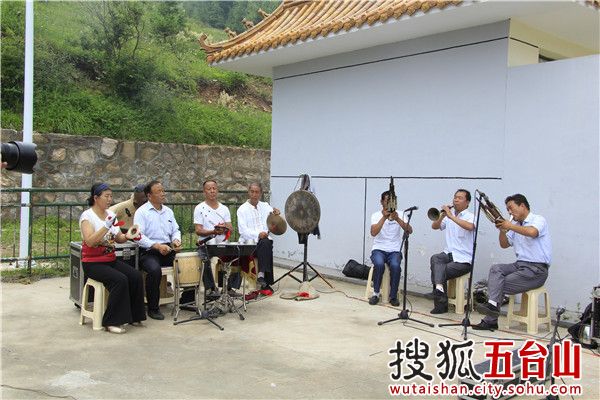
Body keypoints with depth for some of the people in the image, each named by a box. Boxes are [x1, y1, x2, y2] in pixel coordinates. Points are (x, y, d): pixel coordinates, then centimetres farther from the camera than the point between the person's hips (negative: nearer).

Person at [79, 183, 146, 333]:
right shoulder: (87, 216, -11)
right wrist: (106, 226, -31)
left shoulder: (110, 214, 9)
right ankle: (112, 322, -16)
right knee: (120, 280, -28)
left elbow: (119, 239, 10)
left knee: (136, 276, -14)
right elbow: (90, 242, -24)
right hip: (93, 263, -6)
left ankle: (133, 316, 0)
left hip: (111, 259, 6)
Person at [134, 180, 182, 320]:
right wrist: (157, 246, -24)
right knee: (154, 270, -34)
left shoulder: (168, 211, 18)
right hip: (149, 251, -6)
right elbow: (139, 235, -14)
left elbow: (175, 230, 20)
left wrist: (176, 240, -3)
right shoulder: (142, 212, -3)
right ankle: (153, 308, -17)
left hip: (168, 250, 6)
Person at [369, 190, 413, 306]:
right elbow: (373, 233, -17)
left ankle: (393, 296, -13)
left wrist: (397, 219, -27)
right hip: (379, 249, 0)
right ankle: (376, 293, -12)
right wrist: (384, 217, -25)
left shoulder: (400, 215, 4)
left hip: (395, 251, 1)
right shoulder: (376, 215, 1)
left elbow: (409, 231, -13)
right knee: (379, 264, -33)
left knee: (395, 266, -32)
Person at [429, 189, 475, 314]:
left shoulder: (470, 216, -4)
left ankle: (441, 305, 0)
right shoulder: (449, 215, 13)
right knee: (435, 259, -26)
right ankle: (439, 287, -35)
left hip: (463, 260, -5)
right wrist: (442, 216, -14)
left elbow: (470, 226, -29)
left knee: (441, 273, -17)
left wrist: (451, 216, -31)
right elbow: (434, 226, 4)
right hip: (449, 254, 5)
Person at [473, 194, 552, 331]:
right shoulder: (516, 225, 19)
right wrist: (502, 230, -1)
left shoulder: (539, 220, -5)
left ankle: (490, 321, -6)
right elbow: (504, 244, 16)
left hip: (537, 270, -7)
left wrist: (510, 226, -18)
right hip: (520, 265, 7)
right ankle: (492, 304, -28)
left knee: (501, 286, -14)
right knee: (495, 269, -19)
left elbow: (532, 232, -29)